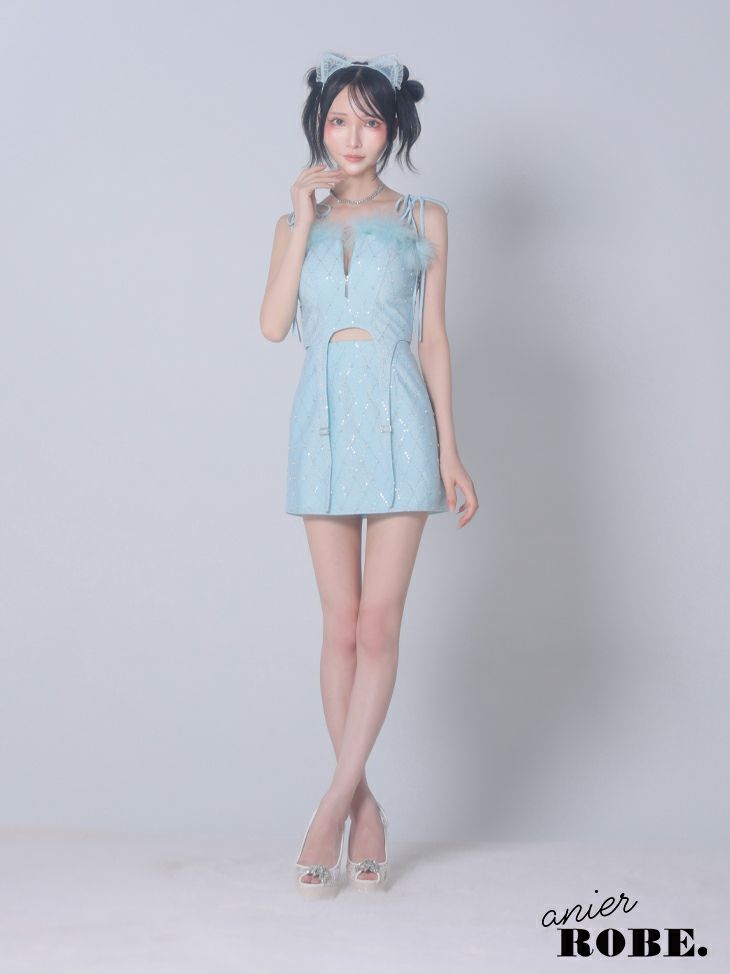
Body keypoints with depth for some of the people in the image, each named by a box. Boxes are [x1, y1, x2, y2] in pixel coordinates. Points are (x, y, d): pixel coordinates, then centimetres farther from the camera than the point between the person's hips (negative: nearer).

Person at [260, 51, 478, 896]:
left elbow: (434, 337, 7)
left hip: (398, 421, -2)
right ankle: (364, 807, 11)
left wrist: (449, 450, 2)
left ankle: (332, 807, -1)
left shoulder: (423, 219, 8)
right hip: (324, 420, 2)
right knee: (341, 626, 3)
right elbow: (273, 324, -3)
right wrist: (305, 216, -4)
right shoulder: (298, 221, 12)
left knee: (378, 623, -7)